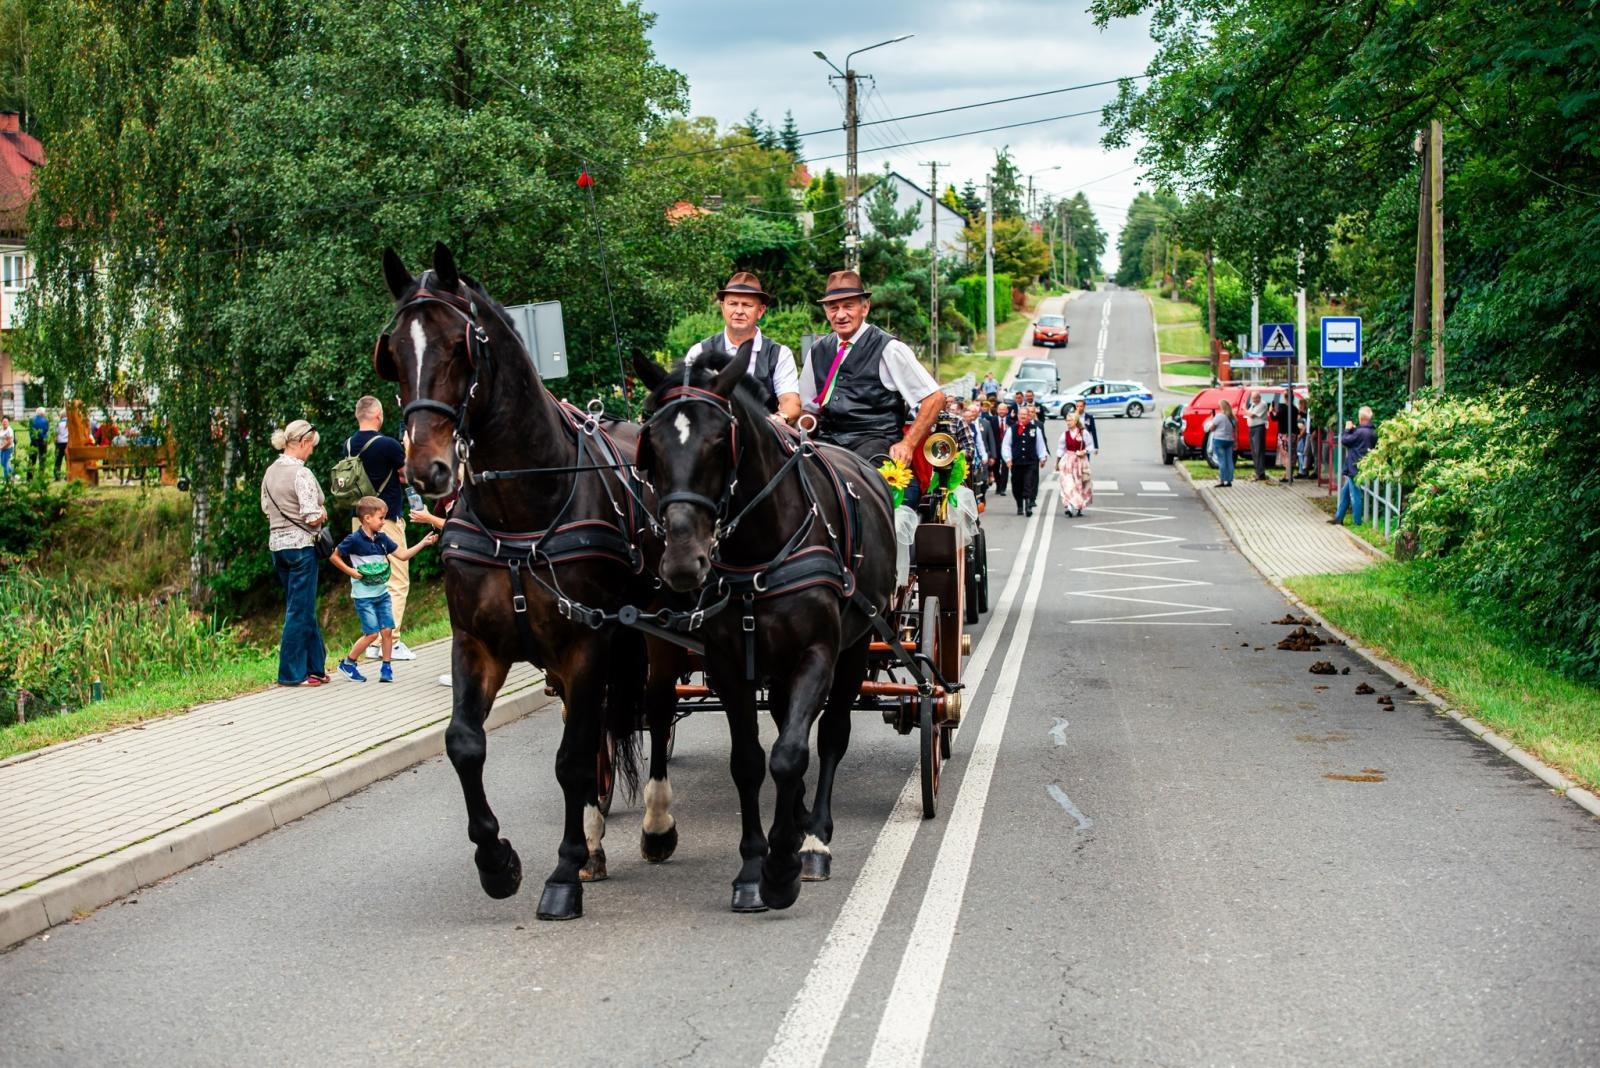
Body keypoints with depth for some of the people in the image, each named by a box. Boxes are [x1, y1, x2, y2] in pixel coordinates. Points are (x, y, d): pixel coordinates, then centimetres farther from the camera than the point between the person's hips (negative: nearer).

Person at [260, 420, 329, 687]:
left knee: (303, 607, 16)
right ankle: (292, 673, 5)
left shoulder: (271, 472, 7)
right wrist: (323, 514, -1)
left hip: (277, 544, 8)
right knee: (300, 610, 0)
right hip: (300, 545, -8)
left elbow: (266, 507, 16)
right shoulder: (301, 474, -17)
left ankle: (315, 666, 24)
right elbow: (313, 517, -20)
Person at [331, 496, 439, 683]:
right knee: (372, 633, -7)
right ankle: (347, 664, 9)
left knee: (387, 630, 1)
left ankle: (386, 668, 13)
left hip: (382, 593, 6)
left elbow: (403, 555, 6)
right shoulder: (354, 540, -12)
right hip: (364, 595, -6)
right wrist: (351, 572, -12)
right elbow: (334, 557, -5)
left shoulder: (381, 538, 5)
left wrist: (423, 543, -3)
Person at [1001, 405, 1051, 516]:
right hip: (1016, 462, 1)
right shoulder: (1012, 430, 4)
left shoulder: (1035, 429, 5)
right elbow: (1006, 445, 4)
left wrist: (1043, 457, 6)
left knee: (1029, 485, -10)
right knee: (1017, 486, 9)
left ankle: (1028, 506, -13)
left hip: (1031, 462, -1)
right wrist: (1008, 458, -4)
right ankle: (1019, 507, 23)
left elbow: (1041, 444, 10)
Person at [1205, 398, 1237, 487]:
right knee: (1229, 461, 7)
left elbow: (1211, 428, -7)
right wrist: (1235, 441, 17)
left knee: (1221, 461, -6)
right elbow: (1235, 430, 13)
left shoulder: (1219, 416, -11)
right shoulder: (1232, 418, 10)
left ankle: (1222, 481, -9)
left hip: (1219, 440, -6)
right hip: (1229, 440, 6)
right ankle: (1229, 480, 8)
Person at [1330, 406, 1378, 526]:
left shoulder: (1360, 432, -21)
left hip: (1355, 468, -9)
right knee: (1345, 491, 18)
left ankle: (1358, 523, 4)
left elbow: (1344, 440, -12)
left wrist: (1347, 429, 4)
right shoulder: (1373, 433, 7)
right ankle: (1338, 518, 23)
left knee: (1355, 495, -1)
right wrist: (1353, 429, 7)